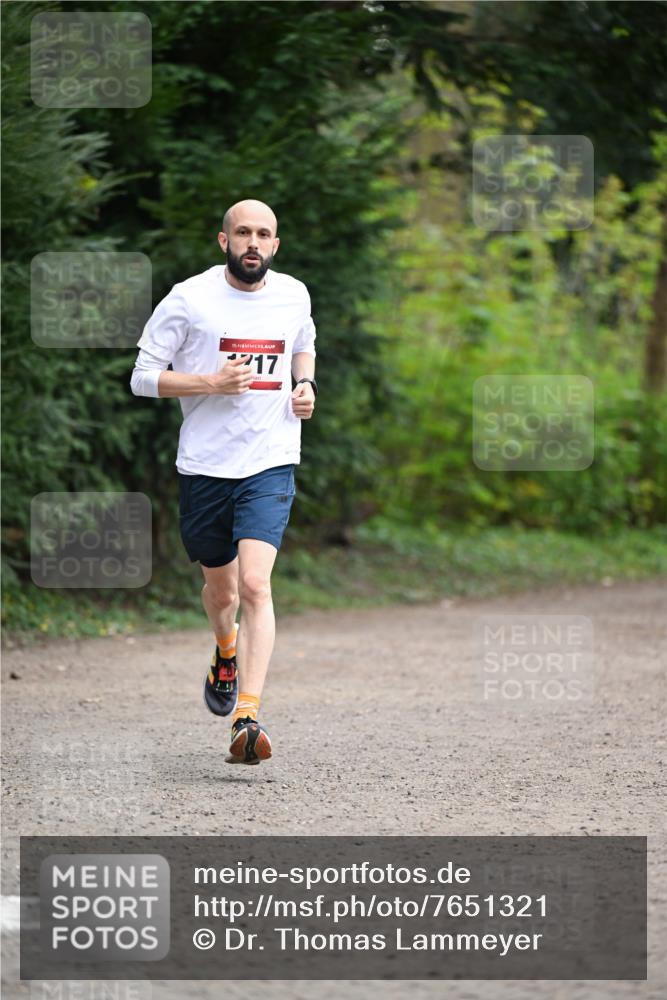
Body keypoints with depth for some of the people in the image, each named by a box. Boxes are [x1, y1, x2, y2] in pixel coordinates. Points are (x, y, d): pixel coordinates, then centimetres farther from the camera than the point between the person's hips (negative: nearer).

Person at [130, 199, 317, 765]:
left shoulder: (293, 296, 6)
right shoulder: (189, 299, -5)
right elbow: (143, 378, -3)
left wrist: (306, 385, 6)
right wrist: (211, 383, -17)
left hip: (270, 463, 0)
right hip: (204, 464, 0)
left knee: (254, 583, -18)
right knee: (220, 588, 15)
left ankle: (247, 718, -23)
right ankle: (227, 650, 51)